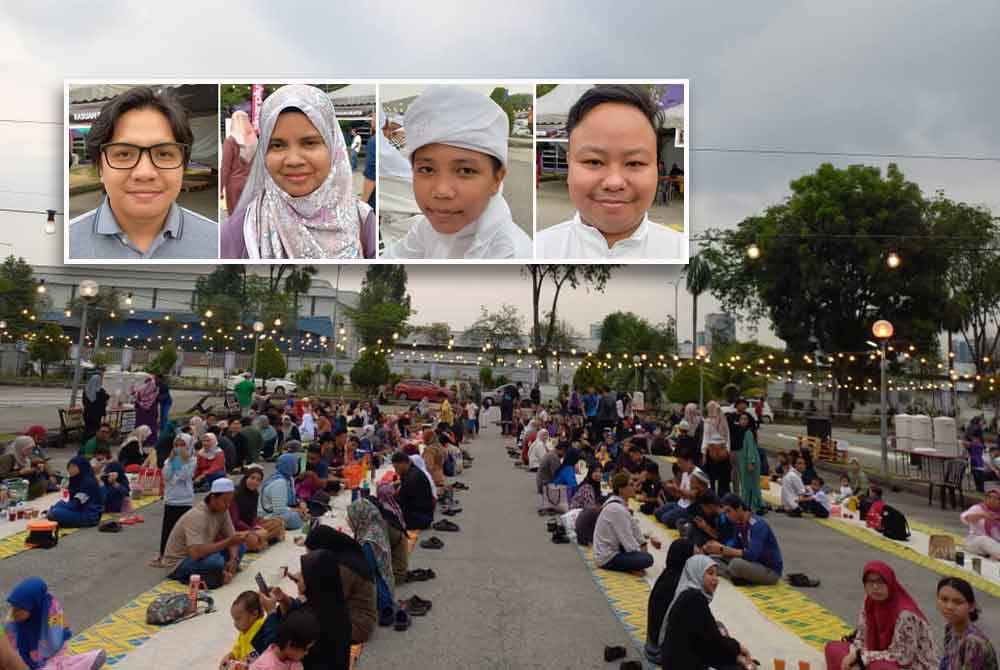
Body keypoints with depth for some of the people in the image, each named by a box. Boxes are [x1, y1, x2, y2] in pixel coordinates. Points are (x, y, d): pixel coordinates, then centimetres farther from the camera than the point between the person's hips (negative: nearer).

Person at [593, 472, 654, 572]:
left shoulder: (620, 503, 4)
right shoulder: (616, 509, -25)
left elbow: (633, 525, 13)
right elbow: (627, 538, -21)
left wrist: (643, 543, 8)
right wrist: (640, 552, -8)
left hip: (610, 549, 10)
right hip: (608, 558, -10)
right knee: (647, 559, -19)